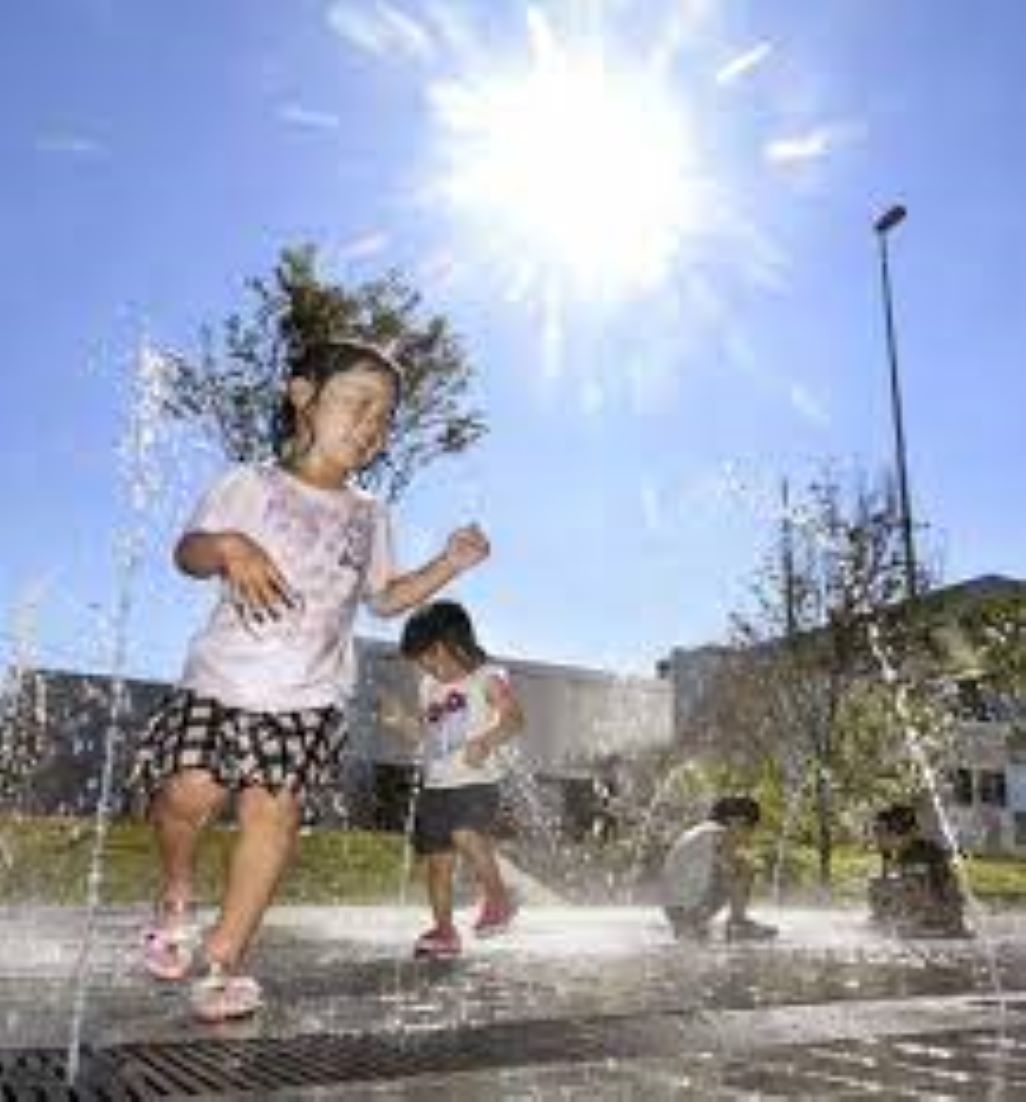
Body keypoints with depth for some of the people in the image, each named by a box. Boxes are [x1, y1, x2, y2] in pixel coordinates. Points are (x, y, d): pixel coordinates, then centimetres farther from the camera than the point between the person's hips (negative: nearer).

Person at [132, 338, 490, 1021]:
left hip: (309, 696, 2)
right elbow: (187, 551, 2)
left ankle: (225, 955, 4)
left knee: (273, 809, -11)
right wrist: (229, 547, -21)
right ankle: (176, 897, 18)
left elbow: (384, 598, 20)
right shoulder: (250, 485, 5)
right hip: (223, 678, -1)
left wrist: (451, 564, 8)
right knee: (188, 792, -15)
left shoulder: (369, 516, 15)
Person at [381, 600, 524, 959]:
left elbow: (514, 717, -11)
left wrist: (486, 741, -27)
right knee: (436, 858, 7)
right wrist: (401, 721, 6)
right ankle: (444, 930, 21)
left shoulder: (487, 678, -3)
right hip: (436, 784, 7)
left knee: (466, 834, -29)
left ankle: (498, 896, -7)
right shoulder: (429, 687, 15)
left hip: (476, 780, -6)